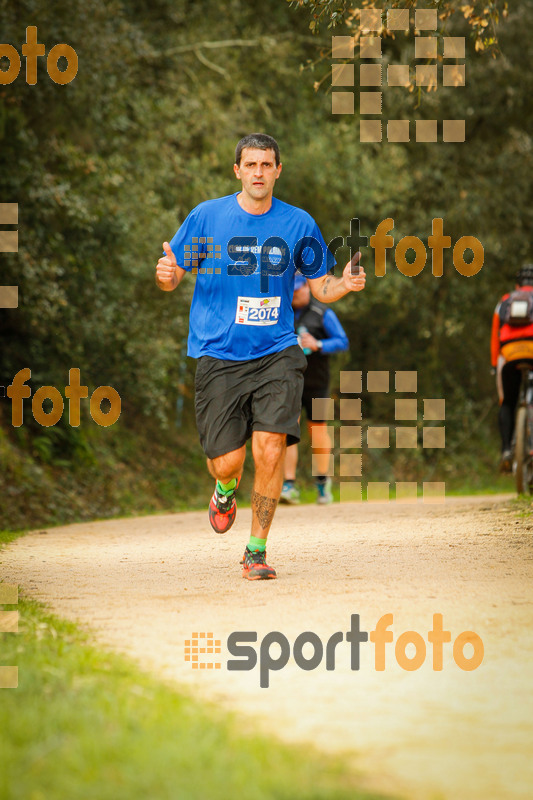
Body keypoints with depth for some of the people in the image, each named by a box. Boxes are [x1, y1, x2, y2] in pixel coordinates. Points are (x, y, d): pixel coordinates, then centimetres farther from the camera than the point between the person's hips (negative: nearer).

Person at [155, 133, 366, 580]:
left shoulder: (298, 224, 4)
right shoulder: (207, 217, 1)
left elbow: (321, 287, 13)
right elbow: (173, 277, 7)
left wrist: (345, 284, -9)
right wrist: (166, 275, -17)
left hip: (276, 354, 0)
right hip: (219, 356, 0)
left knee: (270, 449, -16)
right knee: (228, 462, -5)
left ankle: (257, 549, 1)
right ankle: (226, 490, 36)